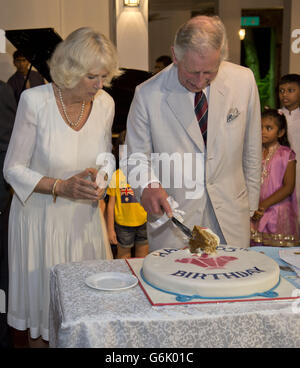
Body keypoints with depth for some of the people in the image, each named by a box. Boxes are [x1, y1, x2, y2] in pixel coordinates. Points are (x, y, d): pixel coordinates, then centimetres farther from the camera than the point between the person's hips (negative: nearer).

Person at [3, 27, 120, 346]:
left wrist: (100, 178, -12)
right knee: (43, 300, 11)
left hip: (85, 217, 4)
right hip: (41, 218, -3)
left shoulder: (105, 104, -5)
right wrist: (63, 187, -23)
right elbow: (14, 169, -11)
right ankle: (39, 336, 37)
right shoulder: (35, 101, -17)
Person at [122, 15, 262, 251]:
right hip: (172, 215, -2)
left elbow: (251, 150, 5)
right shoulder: (148, 95, -12)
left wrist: (250, 205, 10)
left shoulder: (244, 81, -5)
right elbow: (136, 156, -3)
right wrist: (148, 185, -24)